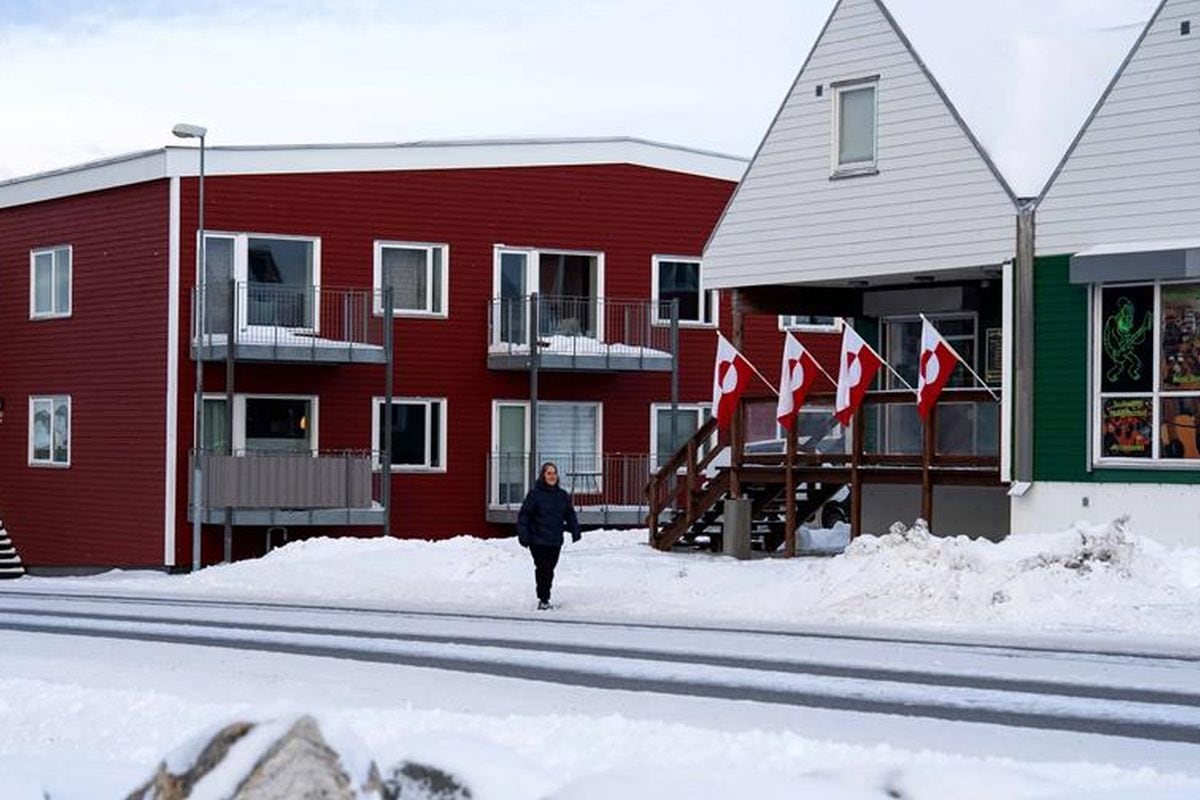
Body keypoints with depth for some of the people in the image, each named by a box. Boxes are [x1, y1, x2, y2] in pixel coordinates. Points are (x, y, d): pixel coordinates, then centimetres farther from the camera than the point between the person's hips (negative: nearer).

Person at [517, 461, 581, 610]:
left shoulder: (562, 495, 9)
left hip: (555, 542, 4)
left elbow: (570, 515, 18)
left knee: (549, 570, 8)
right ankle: (543, 599, 0)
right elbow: (524, 516, -5)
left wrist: (575, 530, 8)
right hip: (538, 540, -4)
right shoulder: (535, 494, -5)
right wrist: (523, 535, -11)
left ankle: (545, 598, 20)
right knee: (542, 568, -9)